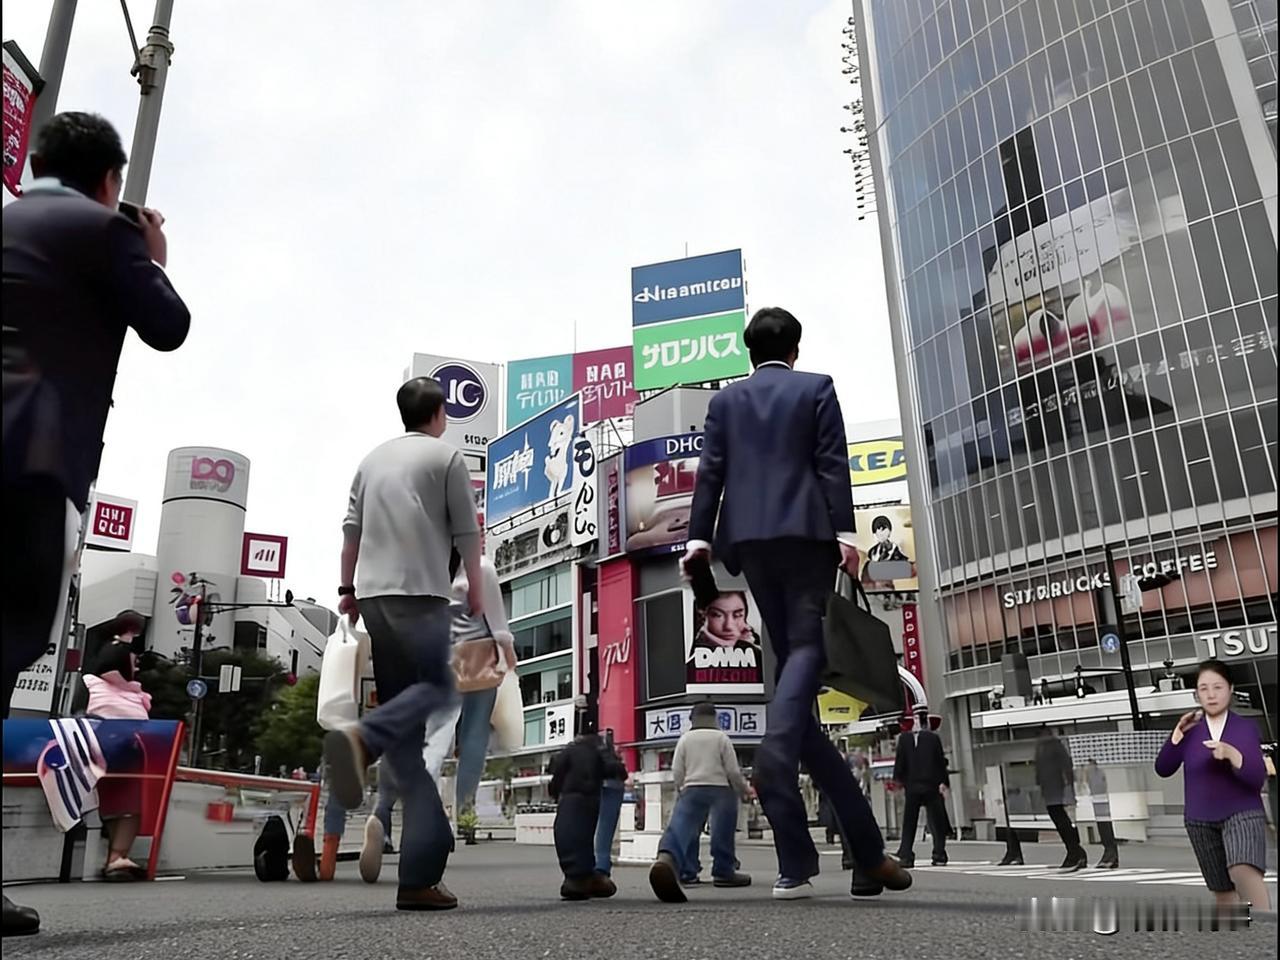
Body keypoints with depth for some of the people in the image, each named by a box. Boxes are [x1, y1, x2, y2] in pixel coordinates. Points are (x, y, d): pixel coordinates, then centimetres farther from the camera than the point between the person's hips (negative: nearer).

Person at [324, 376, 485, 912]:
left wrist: (347, 590, 23)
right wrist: (476, 588, 10)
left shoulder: (372, 459, 19)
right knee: (436, 687, 1)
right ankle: (362, 738, -29)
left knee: (404, 719, 6)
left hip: (373, 595, 6)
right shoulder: (446, 456, 4)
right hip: (421, 594, -6)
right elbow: (466, 532, 1)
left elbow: (351, 531, 17)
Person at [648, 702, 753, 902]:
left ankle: (666, 859, -42)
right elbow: (733, 771, 3)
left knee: (680, 827, -15)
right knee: (722, 833, 10)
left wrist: (679, 791, 24)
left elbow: (676, 771, 7)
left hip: (692, 789, 1)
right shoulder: (722, 738, 6)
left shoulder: (685, 738, 11)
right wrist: (744, 789, 20)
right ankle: (723, 871, 15)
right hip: (720, 788, -1)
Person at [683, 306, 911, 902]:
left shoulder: (725, 400, 15)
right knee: (806, 646, -4)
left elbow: (710, 472, 6)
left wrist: (698, 538, 1)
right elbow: (832, 464, -2)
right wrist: (844, 533, -6)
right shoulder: (816, 388, 8)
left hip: (750, 539, 3)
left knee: (790, 653, 8)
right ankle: (776, 751, -36)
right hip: (805, 533, -3)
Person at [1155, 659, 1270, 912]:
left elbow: (1257, 778, -11)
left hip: (1242, 813, -3)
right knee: (1223, 890, 10)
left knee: (1244, 872, -30)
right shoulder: (1191, 730, 1)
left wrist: (1231, 754, -29)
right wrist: (1178, 733, -16)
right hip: (1200, 820, 3)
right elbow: (1163, 769, -5)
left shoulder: (1245, 727, -3)